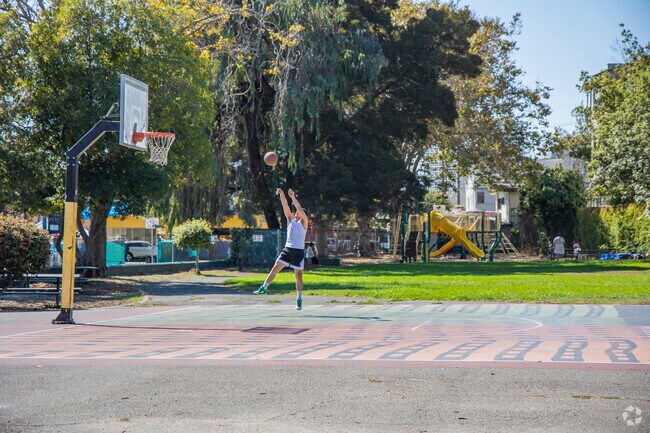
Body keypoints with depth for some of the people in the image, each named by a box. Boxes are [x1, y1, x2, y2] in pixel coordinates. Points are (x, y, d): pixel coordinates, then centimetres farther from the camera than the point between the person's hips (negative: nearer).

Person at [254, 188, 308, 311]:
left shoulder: (303, 222, 1)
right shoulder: (291, 220, 13)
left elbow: (300, 209, -14)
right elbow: (286, 207, 3)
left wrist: (293, 197, -16)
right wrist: (282, 194, -8)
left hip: (299, 251, -4)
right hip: (287, 249, 4)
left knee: (298, 275, 0)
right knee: (276, 267, -5)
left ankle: (299, 299, 7)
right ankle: (264, 288, 0)